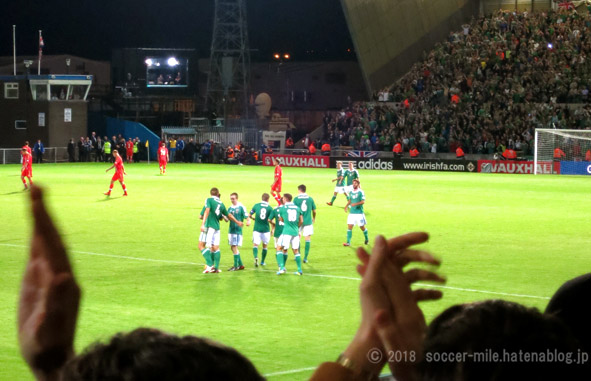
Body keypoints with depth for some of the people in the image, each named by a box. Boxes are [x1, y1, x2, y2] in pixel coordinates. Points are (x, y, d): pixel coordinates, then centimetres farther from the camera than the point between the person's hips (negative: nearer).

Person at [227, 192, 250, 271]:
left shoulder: (241, 207, -5)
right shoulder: (230, 208, 13)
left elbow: (247, 216, -7)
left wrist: (248, 221, -28)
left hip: (238, 230, -7)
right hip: (231, 230, 7)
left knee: (235, 247, -9)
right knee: (232, 247, 9)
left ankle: (236, 266, -2)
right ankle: (241, 265, 20)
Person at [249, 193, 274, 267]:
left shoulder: (256, 205, 1)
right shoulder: (270, 208, -4)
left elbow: (250, 215, 6)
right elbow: (269, 219, -13)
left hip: (257, 229, 0)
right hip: (266, 229, 0)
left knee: (255, 244, -4)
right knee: (265, 246, 17)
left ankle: (256, 257, -32)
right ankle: (262, 262, 25)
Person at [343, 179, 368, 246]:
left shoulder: (360, 192, -8)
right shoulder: (351, 192, 10)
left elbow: (363, 201, -16)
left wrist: (356, 204, -29)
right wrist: (346, 206, 9)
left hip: (359, 213, -5)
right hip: (352, 212, 5)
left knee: (362, 227, 6)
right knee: (349, 226, -7)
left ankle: (366, 238, 33)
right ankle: (348, 242, -8)